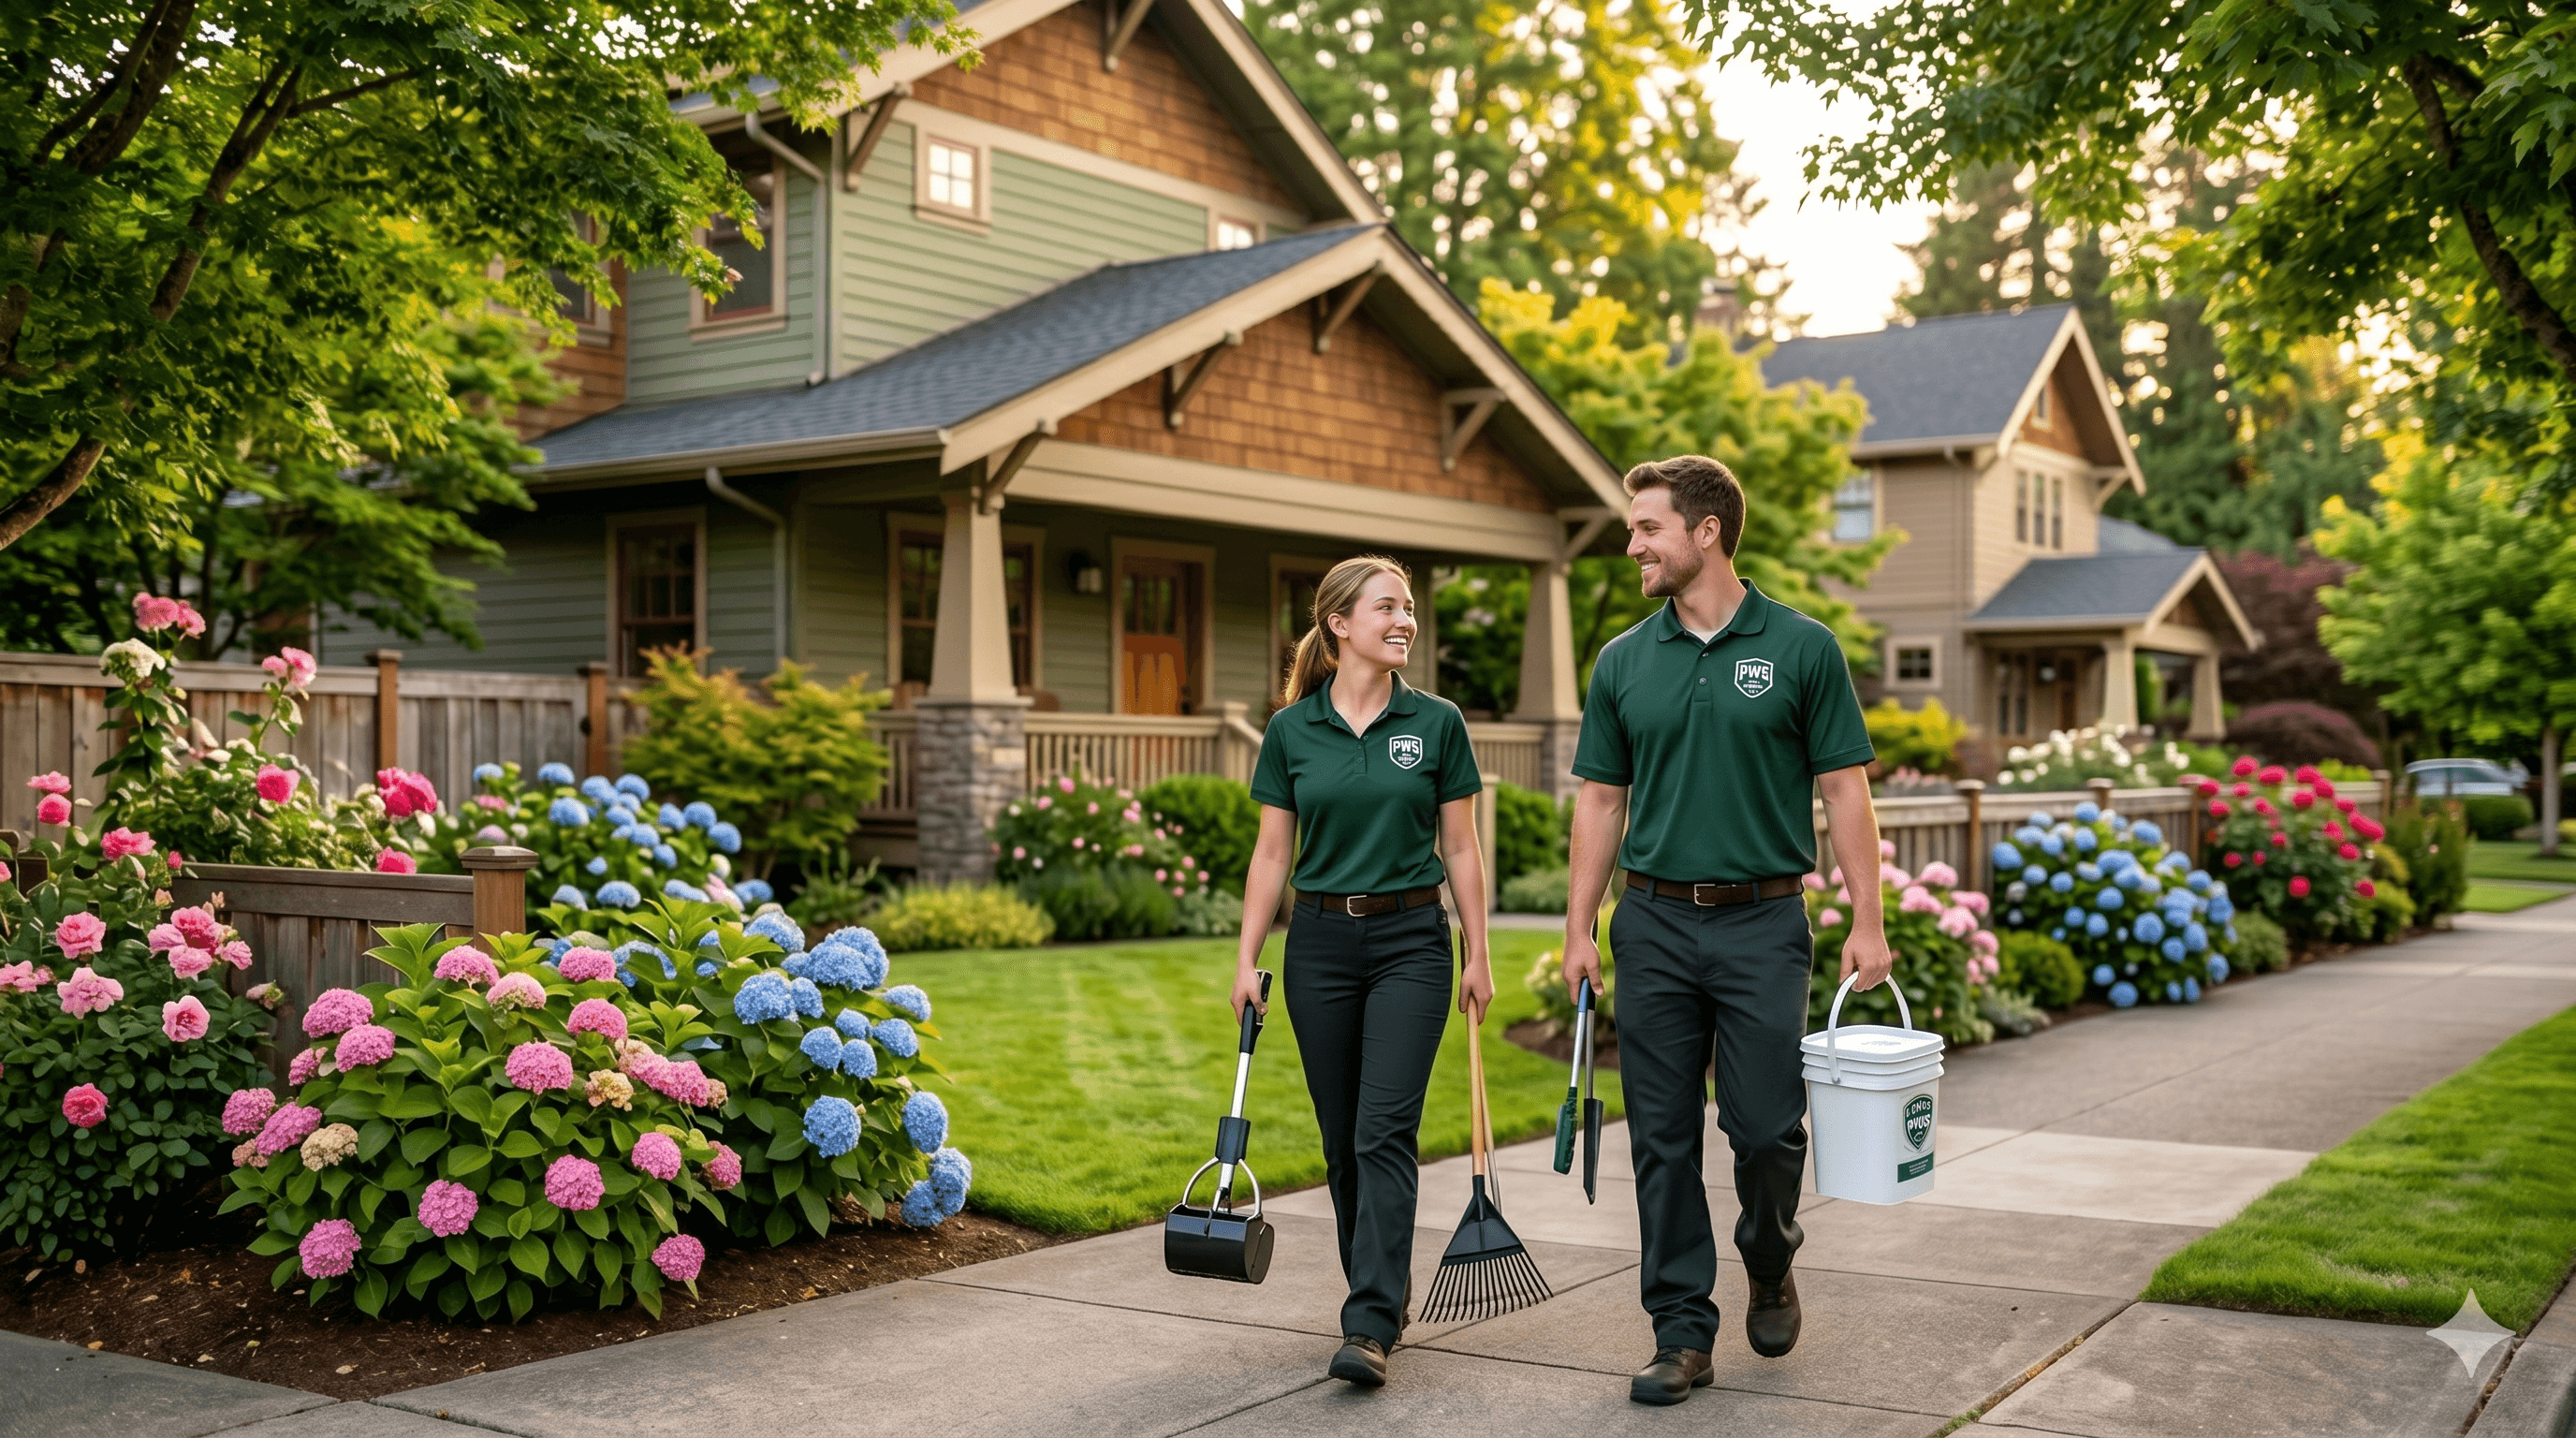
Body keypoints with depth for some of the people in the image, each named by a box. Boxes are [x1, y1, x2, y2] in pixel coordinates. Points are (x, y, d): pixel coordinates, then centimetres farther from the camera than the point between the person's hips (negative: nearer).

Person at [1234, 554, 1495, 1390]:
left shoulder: (1437, 723, 0)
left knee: (1385, 1131, -11)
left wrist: (1478, 956, 1)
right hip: (1320, 943, 2)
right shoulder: (1291, 730, 2)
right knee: (1341, 1138, 9)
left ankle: (1371, 1326, -12)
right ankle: (1388, 1291, 27)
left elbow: (1460, 849, 3)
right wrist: (1247, 961, 1)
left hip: (1410, 942, -2)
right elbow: (1272, 854, 5)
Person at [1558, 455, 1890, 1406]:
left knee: (1767, 1128, -1)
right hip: (1654, 924, 3)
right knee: (1663, 1140, 4)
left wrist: (1867, 920, -7)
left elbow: (1844, 789, -1)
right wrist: (1579, 929, 4)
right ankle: (1682, 1330, 12)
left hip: (1763, 922, -3)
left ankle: (1769, 1266, 29)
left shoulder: (1801, 648, -2)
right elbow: (1601, 801, 10)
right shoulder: (1623, 662, 7)